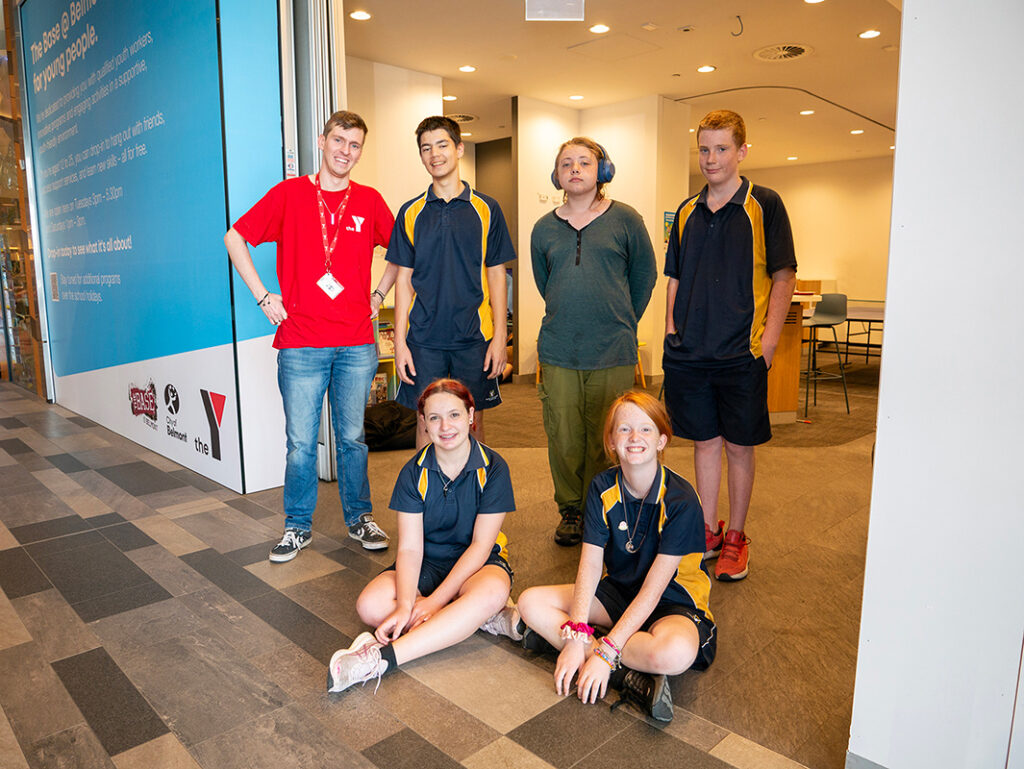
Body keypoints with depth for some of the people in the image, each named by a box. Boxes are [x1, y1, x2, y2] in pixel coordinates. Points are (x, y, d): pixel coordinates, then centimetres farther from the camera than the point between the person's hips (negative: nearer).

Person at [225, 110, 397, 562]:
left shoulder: (369, 202, 8)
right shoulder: (289, 193, 3)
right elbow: (235, 238, 8)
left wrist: (379, 294, 11)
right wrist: (262, 296, 1)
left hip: (357, 345, 2)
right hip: (301, 344, -1)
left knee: (353, 437, 10)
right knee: (301, 441, 5)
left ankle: (359, 518, 26)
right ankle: (298, 527, 21)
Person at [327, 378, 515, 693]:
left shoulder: (493, 469, -14)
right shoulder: (414, 472, -8)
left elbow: (480, 546, -15)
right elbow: (410, 548, -13)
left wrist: (435, 601, -21)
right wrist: (405, 606, -30)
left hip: (477, 563, -2)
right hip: (428, 563, 3)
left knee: (493, 591, -39)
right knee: (370, 605, -25)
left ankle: (384, 656, -38)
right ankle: (475, 618, -18)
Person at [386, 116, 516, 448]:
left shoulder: (486, 209, 4)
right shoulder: (411, 213, 6)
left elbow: (496, 276, 4)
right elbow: (404, 280, 6)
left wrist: (499, 337, -3)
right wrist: (400, 341, -1)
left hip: (474, 337, 0)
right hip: (424, 339, 1)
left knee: (472, 421, 8)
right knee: (426, 422, 7)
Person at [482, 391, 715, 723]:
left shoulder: (681, 500, -22)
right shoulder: (603, 488, -7)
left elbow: (653, 588, -24)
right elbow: (590, 564, -13)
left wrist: (605, 651, -28)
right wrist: (576, 635, -26)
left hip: (674, 600, -5)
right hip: (618, 590, 5)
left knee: (674, 654, -40)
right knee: (531, 601, -14)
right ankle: (627, 675, -22)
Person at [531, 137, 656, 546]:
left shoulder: (625, 220, 3)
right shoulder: (544, 228, 10)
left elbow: (645, 276, 10)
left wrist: (621, 324, 10)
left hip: (612, 352, -2)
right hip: (558, 350, 2)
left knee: (604, 439, 4)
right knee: (563, 438, 6)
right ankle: (570, 510, 24)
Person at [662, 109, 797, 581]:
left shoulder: (764, 205, -2)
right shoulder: (687, 212, 11)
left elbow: (783, 277, -3)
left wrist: (768, 342, -10)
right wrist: (672, 332, 6)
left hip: (742, 353, -3)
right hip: (689, 353, 4)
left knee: (739, 445, 6)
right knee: (705, 441, 12)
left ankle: (735, 538, 21)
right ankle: (708, 532, 25)